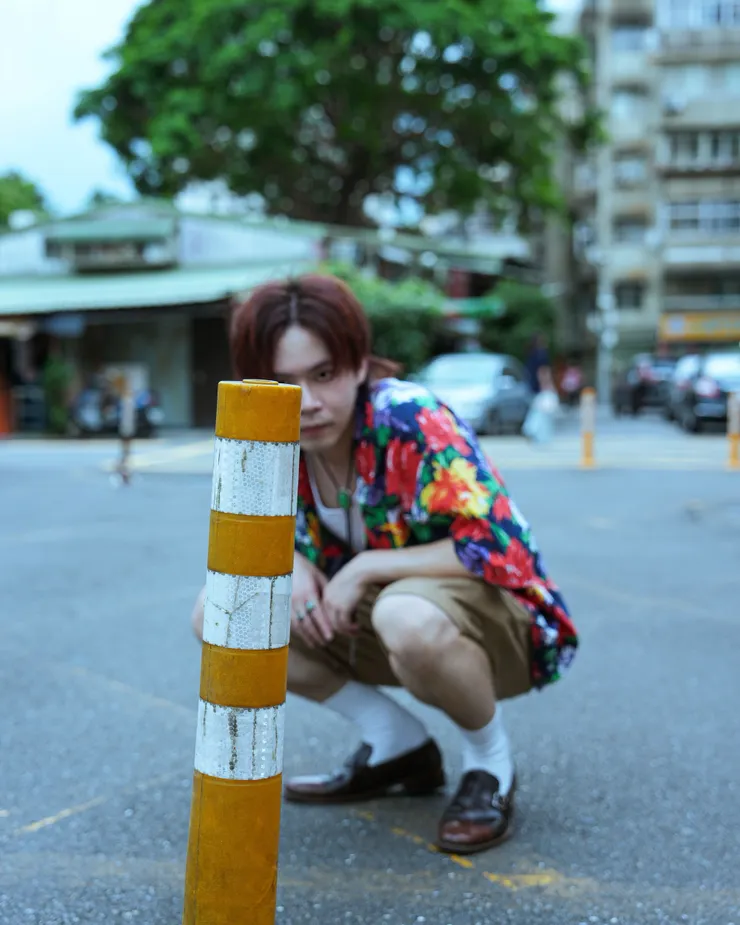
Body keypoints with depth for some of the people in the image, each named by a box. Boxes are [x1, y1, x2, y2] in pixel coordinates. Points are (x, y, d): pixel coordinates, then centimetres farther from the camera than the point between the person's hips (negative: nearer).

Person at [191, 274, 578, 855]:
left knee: (407, 619, -42)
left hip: (497, 616, -7)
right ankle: (397, 744, 3)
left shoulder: (414, 424, -26)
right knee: (216, 611, -7)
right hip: (371, 617, 7)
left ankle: (490, 762, -8)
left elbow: (500, 551, -30)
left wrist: (364, 568, -27)